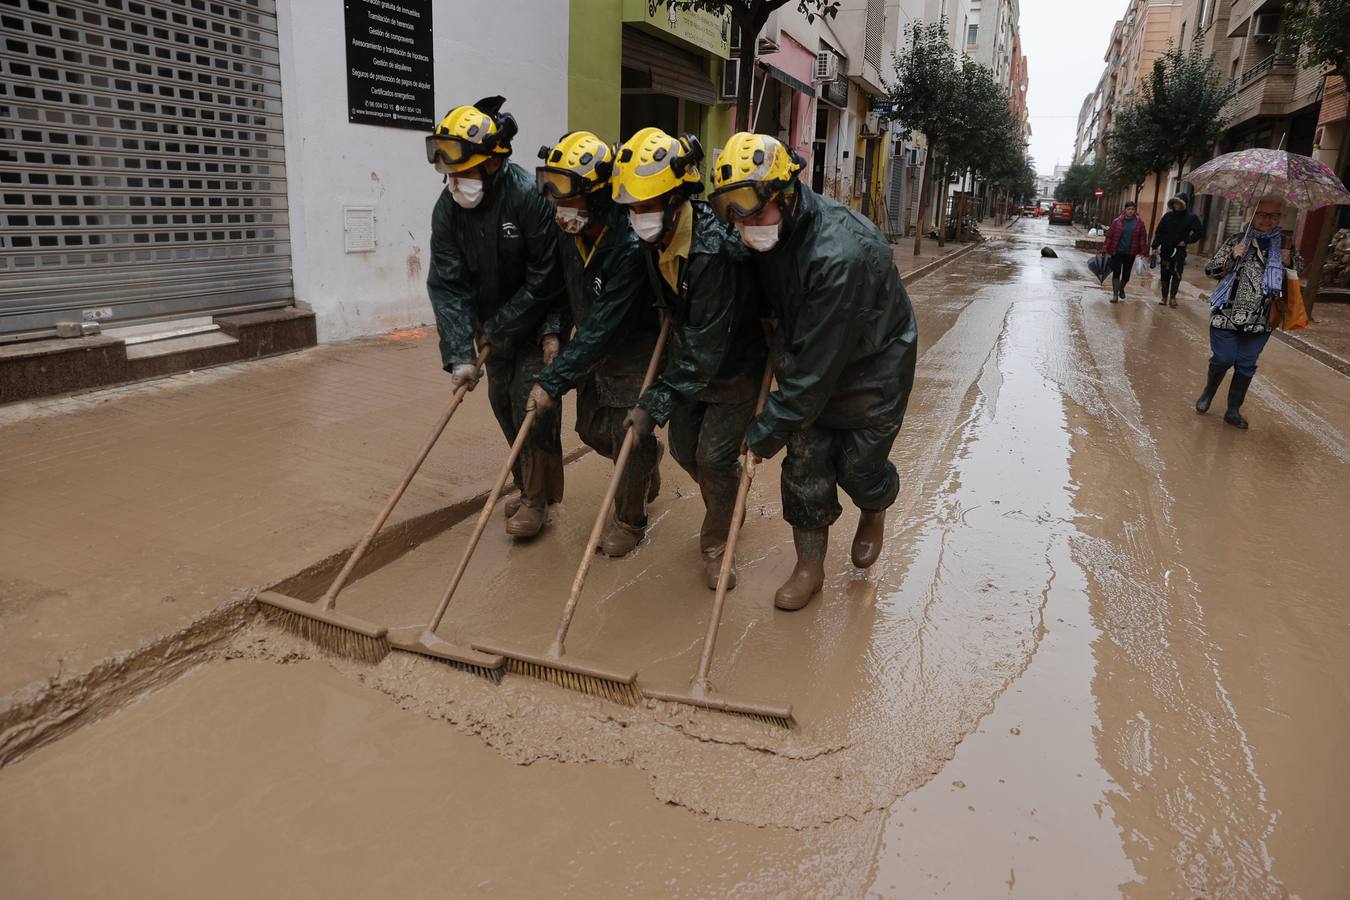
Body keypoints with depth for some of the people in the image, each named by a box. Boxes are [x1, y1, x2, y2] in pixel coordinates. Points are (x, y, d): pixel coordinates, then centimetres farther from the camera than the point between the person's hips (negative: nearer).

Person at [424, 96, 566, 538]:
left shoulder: (529, 198, -26)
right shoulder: (448, 208, -10)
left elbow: (545, 280, -22)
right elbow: (447, 285, -14)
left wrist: (497, 330, -17)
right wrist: (459, 355, -23)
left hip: (538, 324, -6)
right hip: (495, 328, 6)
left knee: (532, 404, -7)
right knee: (503, 403, 12)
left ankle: (537, 499, 10)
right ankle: (529, 486, 31)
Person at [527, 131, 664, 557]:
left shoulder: (629, 245, -32)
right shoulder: (569, 234, -9)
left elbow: (603, 327, -32)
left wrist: (555, 380, -30)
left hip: (636, 351, -7)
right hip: (593, 349, 7)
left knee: (629, 438, -1)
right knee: (592, 429, 15)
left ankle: (628, 519, 22)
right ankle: (648, 457, 45)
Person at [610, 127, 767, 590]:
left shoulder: (714, 251, -35)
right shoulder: (655, 238, -10)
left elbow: (705, 348, -35)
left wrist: (656, 404, -35)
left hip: (736, 364, -7)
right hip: (690, 357, 8)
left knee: (715, 456, -6)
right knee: (684, 448, 13)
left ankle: (717, 544, 19)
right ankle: (729, 504, 42)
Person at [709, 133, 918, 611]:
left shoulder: (841, 253, -39)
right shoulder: (766, 234, -15)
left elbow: (816, 364, -36)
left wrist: (765, 434, -31)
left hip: (873, 365, -6)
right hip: (810, 360, 6)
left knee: (859, 466, 4)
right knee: (805, 464, 3)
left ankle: (874, 512, 41)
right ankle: (809, 567, 19)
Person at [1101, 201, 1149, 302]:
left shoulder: (1139, 223, 0)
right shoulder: (1118, 221, -3)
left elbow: (1143, 238, 2)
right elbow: (1109, 235, -1)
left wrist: (1143, 251, -3)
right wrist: (1105, 249, -4)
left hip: (1130, 253, 1)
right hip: (1117, 252, -1)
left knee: (1126, 274, 9)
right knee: (1116, 273, -2)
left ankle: (1121, 288, 37)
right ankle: (1115, 294, 4)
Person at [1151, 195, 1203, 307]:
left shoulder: (1191, 217, 0)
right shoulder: (1168, 216, 6)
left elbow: (1199, 231, 1)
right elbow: (1159, 232, 6)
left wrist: (1186, 241, -9)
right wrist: (1155, 246, -1)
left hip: (1179, 250, -3)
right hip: (1165, 250, 3)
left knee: (1177, 274, -10)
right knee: (1165, 275, 7)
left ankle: (1172, 297, -1)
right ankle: (1164, 297, 15)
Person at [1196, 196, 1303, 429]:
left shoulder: (1283, 245, 7)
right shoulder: (1236, 241, -1)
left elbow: (1300, 269, 19)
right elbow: (1210, 269, -2)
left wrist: (1290, 261, -3)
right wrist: (1232, 256, -19)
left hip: (1261, 320, 3)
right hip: (1227, 314, -3)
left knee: (1246, 366, 6)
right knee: (1223, 359, 0)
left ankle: (1233, 410, 18)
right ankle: (1208, 393, 29)